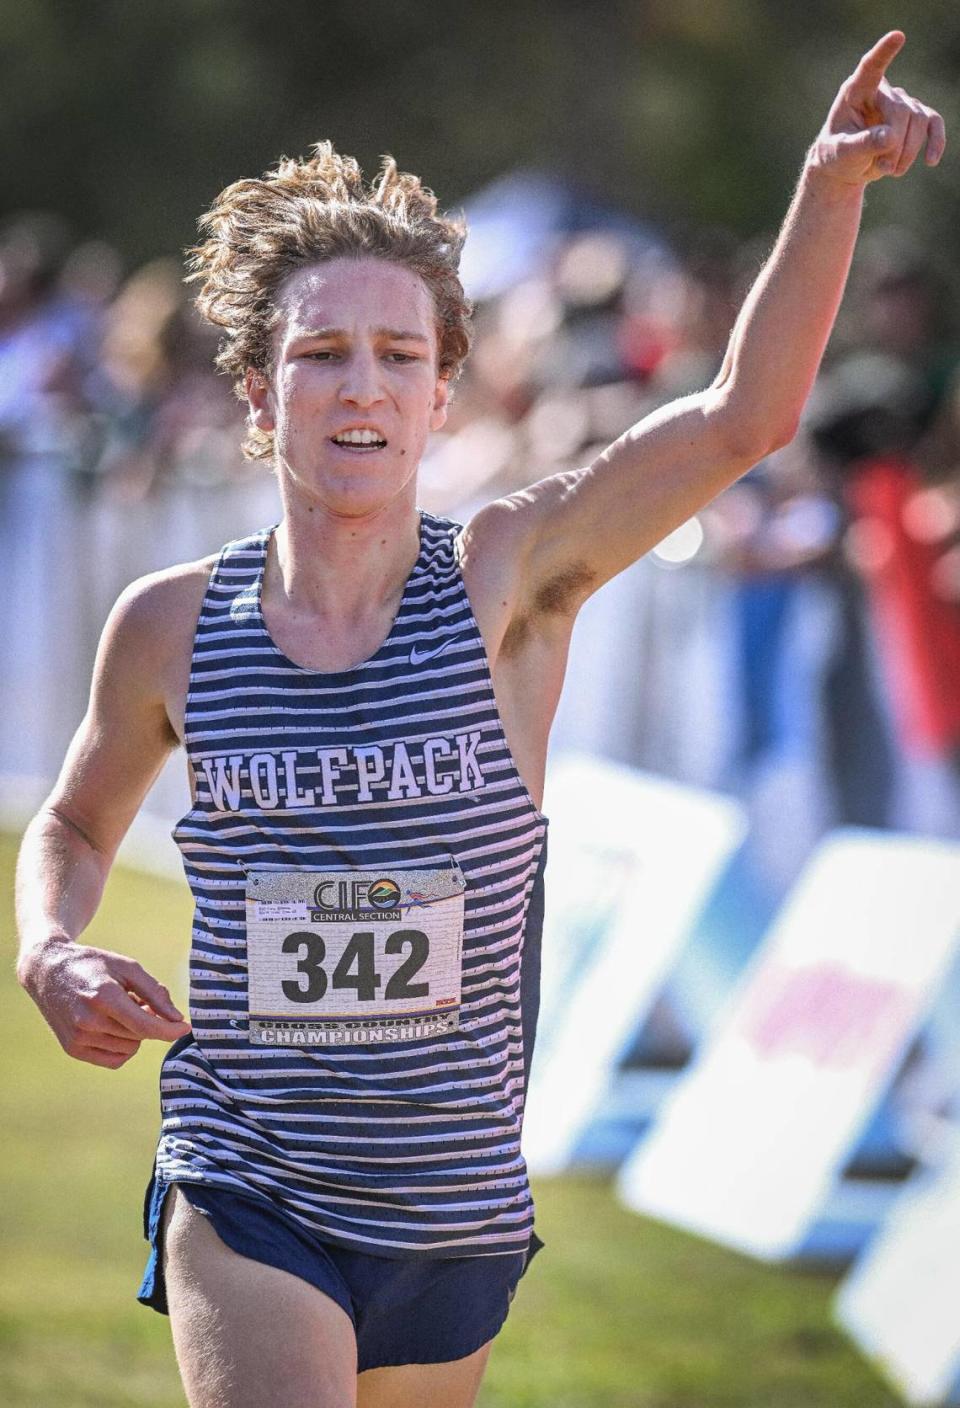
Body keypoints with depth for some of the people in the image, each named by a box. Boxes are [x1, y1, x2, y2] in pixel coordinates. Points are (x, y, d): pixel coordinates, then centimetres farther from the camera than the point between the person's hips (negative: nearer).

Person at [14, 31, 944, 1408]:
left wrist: (831, 187, -33)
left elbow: (741, 418, -19)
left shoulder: (507, 579, -7)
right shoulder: (172, 626, -2)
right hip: (243, 1192, -1)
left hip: (456, 1208, 1)